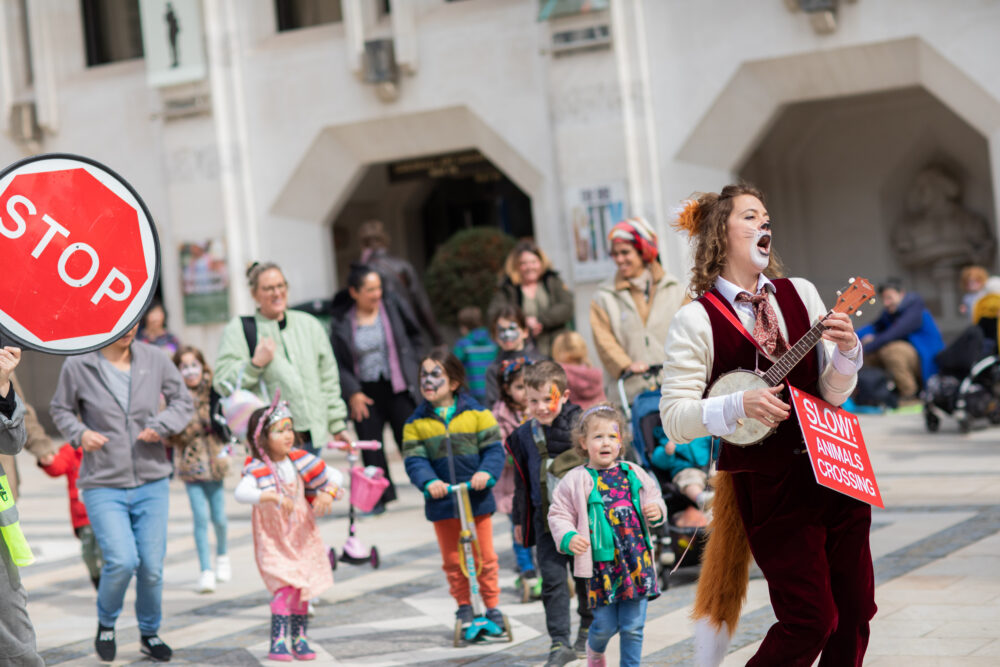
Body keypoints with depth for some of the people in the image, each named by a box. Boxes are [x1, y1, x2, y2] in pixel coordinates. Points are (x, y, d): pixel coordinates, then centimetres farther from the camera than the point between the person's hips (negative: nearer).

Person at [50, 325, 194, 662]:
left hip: (151, 482, 2)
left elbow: (183, 401, 12)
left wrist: (162, 426, -7)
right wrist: (79, 433, -10)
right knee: (122, 561, -16)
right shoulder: (78, 365, -6)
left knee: (152, 565, 3)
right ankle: (106, 623, 14)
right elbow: (60, 409, 9)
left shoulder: (154, 359, -1)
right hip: (102, 485, -2)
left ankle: (150, 633, 29)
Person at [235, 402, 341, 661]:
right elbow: (242, 493, -37)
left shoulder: (299, 461, -3)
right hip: (273, 540, -5)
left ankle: (299, 639, 22)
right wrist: (274, 496, -47)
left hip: (302, 537, 5)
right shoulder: (257, 470, -17)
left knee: (302, 589, 9)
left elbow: (335, 476, 2)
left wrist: (328, 493, -19)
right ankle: (278, 641, -9)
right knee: (286, 586, -17)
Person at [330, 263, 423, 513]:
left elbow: (415, 337, 14)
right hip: (364, 393, 1)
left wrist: (407, 363, 6)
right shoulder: (343, 321, -3)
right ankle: (381, 496, 13)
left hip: (397, 389, -1)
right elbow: (338, 363, -1)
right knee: (370, 447, 2)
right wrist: (353, 393, -9)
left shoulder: (392, 306, -1)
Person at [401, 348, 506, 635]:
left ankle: (492, 605, 20)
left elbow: (493, 447, -2)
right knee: (452, 559, 8)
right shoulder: (416, 422, 1)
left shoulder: (476, 413, -2)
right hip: (442, 502, 1)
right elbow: (414, 459, -4)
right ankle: (463, 605, 23)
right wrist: (428, 482, -23)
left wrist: (486, 472, -20)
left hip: (477, 497, -1)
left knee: (485, 555, 6)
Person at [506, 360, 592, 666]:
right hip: (545, 517, 3)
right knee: (552, 579, -4)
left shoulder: (579, 423, -8)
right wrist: (520, 520, 18)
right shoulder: (524, 435, 5)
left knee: (585, 574, 10)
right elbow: (522, 481, 14)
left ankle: (588, 629, 30)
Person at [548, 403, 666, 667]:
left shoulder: (633, 474, 8)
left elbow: (654, 498, 19)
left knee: (633, 626, 3)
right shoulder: (575, 481, -1)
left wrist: (656, 511, -3)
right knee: (605, 624, 3)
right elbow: (559, 515, 2)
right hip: (601, 563, -2)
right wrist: (568, 538, -15)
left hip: (636, 559, 3)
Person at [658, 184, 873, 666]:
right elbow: (674, 418, -10)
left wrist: (845, 352, -11)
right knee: (812, 621, -4)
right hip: (769, 485, -5)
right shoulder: (697, 320, -6)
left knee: (855, 611, 8)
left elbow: (832, 394, 9)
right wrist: (739, 405, -24)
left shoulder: (800, 293, 8)